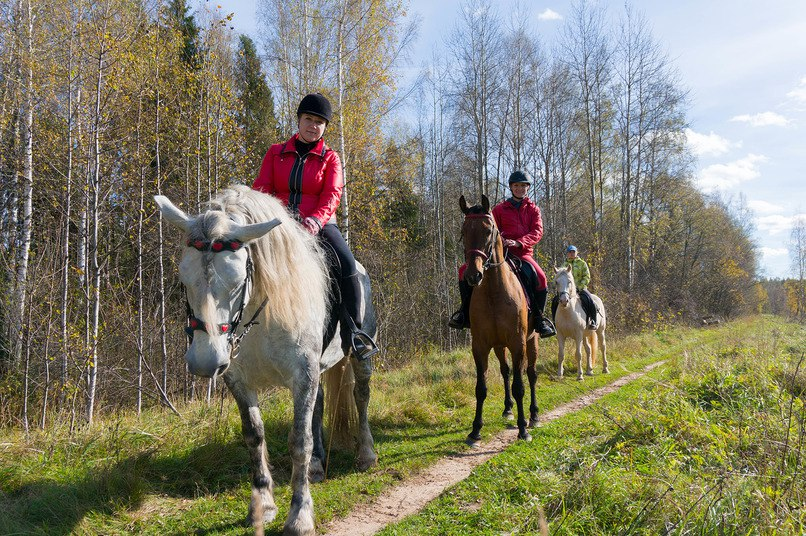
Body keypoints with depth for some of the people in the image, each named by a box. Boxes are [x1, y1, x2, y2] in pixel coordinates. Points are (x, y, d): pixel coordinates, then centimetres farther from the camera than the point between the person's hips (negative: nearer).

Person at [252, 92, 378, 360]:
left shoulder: (329, 158, 9)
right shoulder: (275, 153, 15)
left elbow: (332, 194, -7)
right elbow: (261, 188, 7)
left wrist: (316, 219, -28)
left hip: (319, 226, -2)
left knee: (347, 264, -29)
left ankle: (355, 330, -19)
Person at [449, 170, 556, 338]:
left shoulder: (533, 209, 12)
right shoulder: (500, 209, 13)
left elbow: (537, 232, -2)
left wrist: (518, 242, -21)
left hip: (523, 253, -1)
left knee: (540, 278, -31)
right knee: (465, 272, -17)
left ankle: (539, 318, -15)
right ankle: (466, 312, -6)